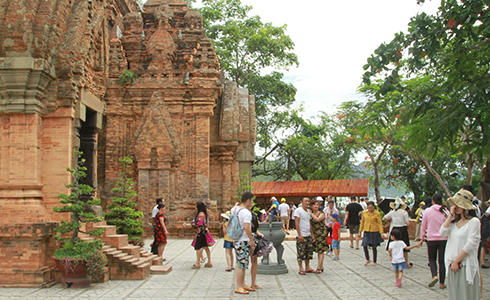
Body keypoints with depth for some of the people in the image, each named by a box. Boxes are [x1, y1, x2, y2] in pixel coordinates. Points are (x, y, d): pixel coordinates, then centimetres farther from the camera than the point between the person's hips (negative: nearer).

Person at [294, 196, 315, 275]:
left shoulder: (309, 212, 14)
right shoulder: (298, 211, -8)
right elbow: (297, 223, -13)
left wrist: (312, 235, 13)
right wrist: (299, 235, -18)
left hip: (308, 236, 7)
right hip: (301, 236, -7)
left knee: (309, 253, 10)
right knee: (301, 253, -4)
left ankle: (307, 268, 19)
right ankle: (301, 269, 1)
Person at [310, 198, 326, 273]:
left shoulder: (321, 213, -4)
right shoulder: (310, 214, 9)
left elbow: (318, 219, -24)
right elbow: (310, 225, 10)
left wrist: (311, 213, -13)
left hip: (321, 233, -5)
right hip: (314, 233, 5)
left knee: (321, 250, -6)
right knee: (318, 250, 8)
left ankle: (319, 267, -9)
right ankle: (321, 267, 15)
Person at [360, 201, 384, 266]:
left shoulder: (377, 213, -8)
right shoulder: (365, 213, 3)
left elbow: (380, 223, -7)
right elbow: (362, 222, 12)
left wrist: (381, 232, -14)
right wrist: (360, 231, 13)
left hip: (374, 232, -3)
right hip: (366, 232, 3)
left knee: (374, 247, 4)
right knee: (364, 246, -3)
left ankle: (374, 261, 21)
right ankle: (368, 260, 18)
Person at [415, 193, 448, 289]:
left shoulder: (427, 211, -2)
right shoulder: (445, 211, -2)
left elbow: (424, 226, 6)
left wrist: (422, 239, 15)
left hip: (431, 239, 0)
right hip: (443, 239, 0)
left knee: (432, 259, 15)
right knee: (442, 261, 7)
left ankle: (434, 276, -10)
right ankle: (442, 283, 8)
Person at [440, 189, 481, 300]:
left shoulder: (474, 222, -8)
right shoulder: (455, 221, 11)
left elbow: (471, 245, -13)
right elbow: (442, 232, -3)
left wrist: (456, 261, -12)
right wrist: (451, 215, -3)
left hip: (466, 266, -6)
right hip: (452, 266, 6)